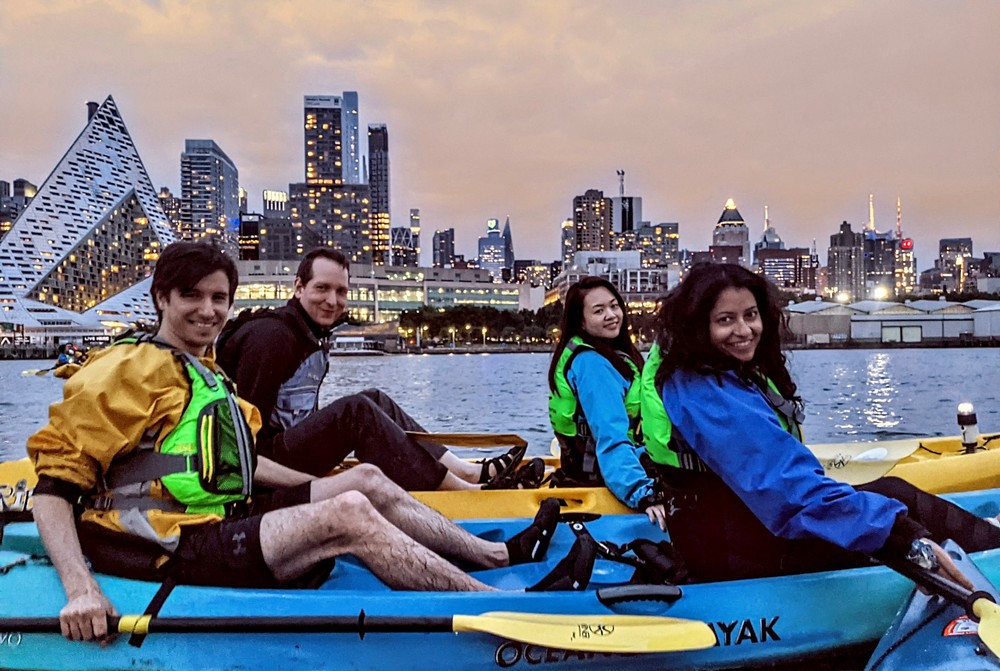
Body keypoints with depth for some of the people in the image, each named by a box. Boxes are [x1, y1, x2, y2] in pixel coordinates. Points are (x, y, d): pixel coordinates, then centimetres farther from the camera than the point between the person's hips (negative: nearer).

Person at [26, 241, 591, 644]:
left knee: (369, 480, 8)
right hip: (179, 548, -10)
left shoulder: (208, 376, 20)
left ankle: (498, 554, 15)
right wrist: (79, 589, -28)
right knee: (348, 514, -26)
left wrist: (326, 486, 20)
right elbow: (54, 486, -15)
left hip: (230, 518, 10)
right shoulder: (131, 369, -9)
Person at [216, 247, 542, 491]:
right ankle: (466, 491, -27)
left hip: (295, 443, 11)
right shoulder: (272, 335, -17)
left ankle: (470, 471, -3)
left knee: (375, 400, 7)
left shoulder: (313, 335, 13)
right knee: (355, 410, -27)